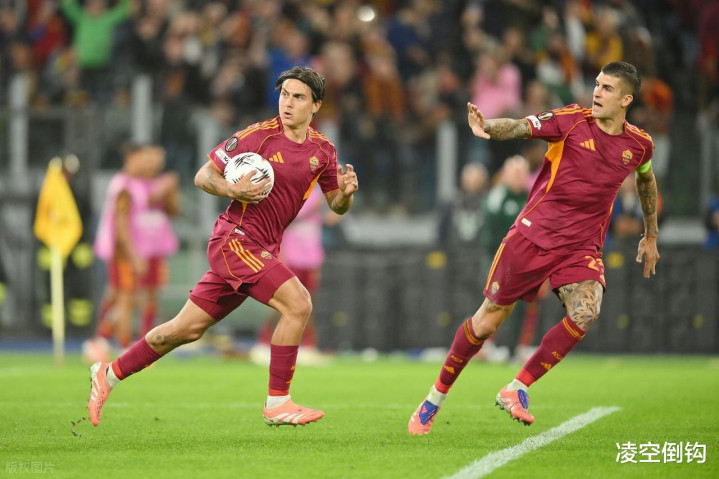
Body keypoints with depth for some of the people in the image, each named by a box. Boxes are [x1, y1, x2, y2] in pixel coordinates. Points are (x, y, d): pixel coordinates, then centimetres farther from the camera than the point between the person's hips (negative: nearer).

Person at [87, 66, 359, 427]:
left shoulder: (323, 150, 8)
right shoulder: (258, 136, -10)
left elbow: (337, 206, 14)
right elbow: (203, 176, -4)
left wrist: (346, 192, -9)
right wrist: (234, 190, -23)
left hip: (263, 250, 7)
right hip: (235, 238, -7)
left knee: (188, 329, 10)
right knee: (298, 303, -22)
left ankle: (110, 373, 23)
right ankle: (277, 403, -14)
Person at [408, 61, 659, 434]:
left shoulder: (639, 144, 4)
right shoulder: (571, 121, -8)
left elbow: (646, 181, 25)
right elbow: (520, 127, -19)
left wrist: (651, 235, 32)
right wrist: (488, 128, -41)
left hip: (582, 247, 2)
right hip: (533, 234, -2)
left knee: (585, 313, -27)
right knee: (487, 321, 2)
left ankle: (515, 389, -13)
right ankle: (436, 397, 22)